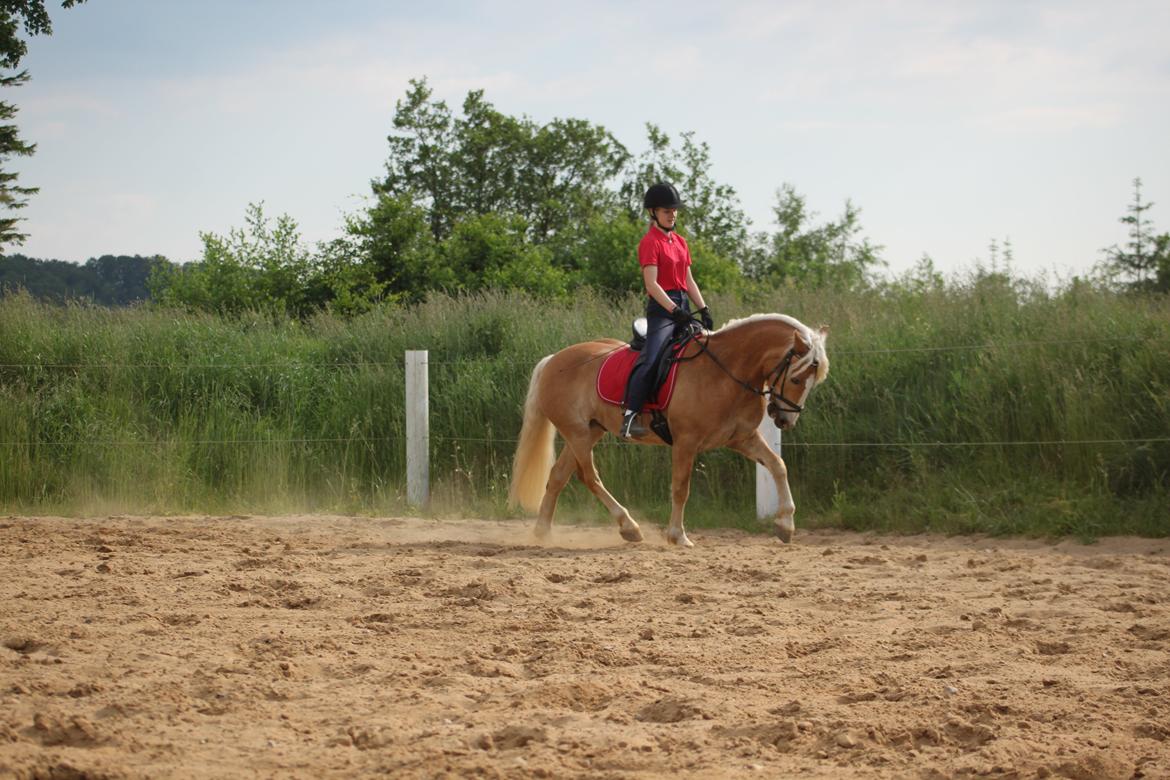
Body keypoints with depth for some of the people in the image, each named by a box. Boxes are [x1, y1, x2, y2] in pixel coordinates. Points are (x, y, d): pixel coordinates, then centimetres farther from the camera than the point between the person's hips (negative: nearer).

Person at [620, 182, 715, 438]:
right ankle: (629, 417, -24)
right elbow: (651, 284, -15)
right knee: (650, 362, -24)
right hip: (661, 309, -9)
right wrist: (674, 309, -22)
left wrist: (704, 309, 6)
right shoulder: (650, 242, -7)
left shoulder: (680, 242, 17)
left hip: (682, 305, 9)